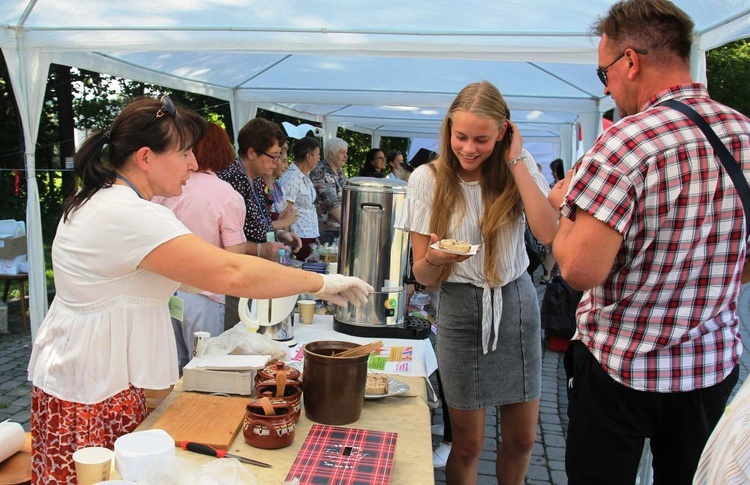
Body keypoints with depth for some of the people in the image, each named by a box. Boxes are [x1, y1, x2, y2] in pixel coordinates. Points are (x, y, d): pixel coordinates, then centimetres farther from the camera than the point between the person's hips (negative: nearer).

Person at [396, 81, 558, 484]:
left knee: (522, 439, 11)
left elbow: (547, 232, -19)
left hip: (516, 303, 2)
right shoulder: (428, 179, -6)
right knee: (467, 444, 5)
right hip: (461, 306, -2)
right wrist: (435, 259, -28)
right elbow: (422, 275, -4)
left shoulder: (520, 168, -1)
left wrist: (516, 161, -16)